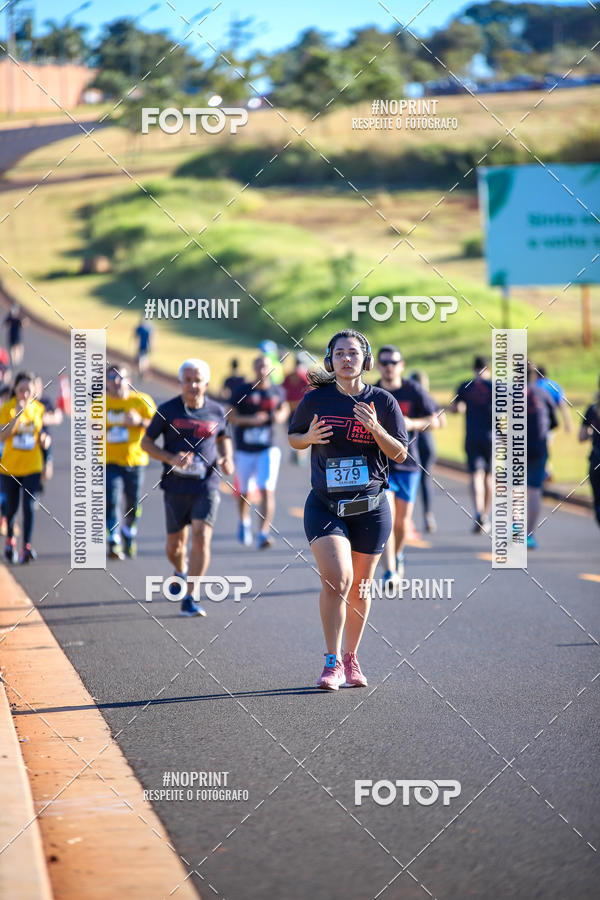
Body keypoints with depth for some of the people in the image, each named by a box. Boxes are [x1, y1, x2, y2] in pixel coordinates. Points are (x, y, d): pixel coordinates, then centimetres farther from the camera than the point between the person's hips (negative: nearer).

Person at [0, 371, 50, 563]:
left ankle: (27, 547, -12)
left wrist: (44, 439, -7)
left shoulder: (38, 408, 2)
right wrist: (18, 415, -23)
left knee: (29, 505, -11)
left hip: (32, 467, 1)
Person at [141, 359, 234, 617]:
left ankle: (188, 599, -15)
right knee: (175, 545, 10)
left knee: (202, 537, -17)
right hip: (176, 487, 0)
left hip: (206, 486, 0)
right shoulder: (167, 410, -3)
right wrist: (171, 458, -14)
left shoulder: (216, 411, 3)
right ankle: (181, 573, 46)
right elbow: (146, 442, 3)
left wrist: (227, 458, 3)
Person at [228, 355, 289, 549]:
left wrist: (281, 416, -1)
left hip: (267, 449, 0)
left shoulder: (277, 391, 3)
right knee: (244, 491, 13)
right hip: (245, 450, 0)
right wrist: (250, 420, -21)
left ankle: (264, 533, -18)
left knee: (267, 490, -15)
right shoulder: (242, 391, -4)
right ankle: (244, 522, 43)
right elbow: (230, 417, -5)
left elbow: (285, 408, 22)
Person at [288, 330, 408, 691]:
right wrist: (309, 438, -10)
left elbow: (401, 454, 2)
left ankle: (351, 659, 26)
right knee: (336, 578, -18)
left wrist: (376, 430, -15)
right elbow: (293, 437, 13)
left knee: (360, 588, 9)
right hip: (325, 505, -1)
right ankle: (332, 662, -10)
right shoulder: (316, 399, -1)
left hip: (370, 506, 1)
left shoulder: (383, 401, 0)